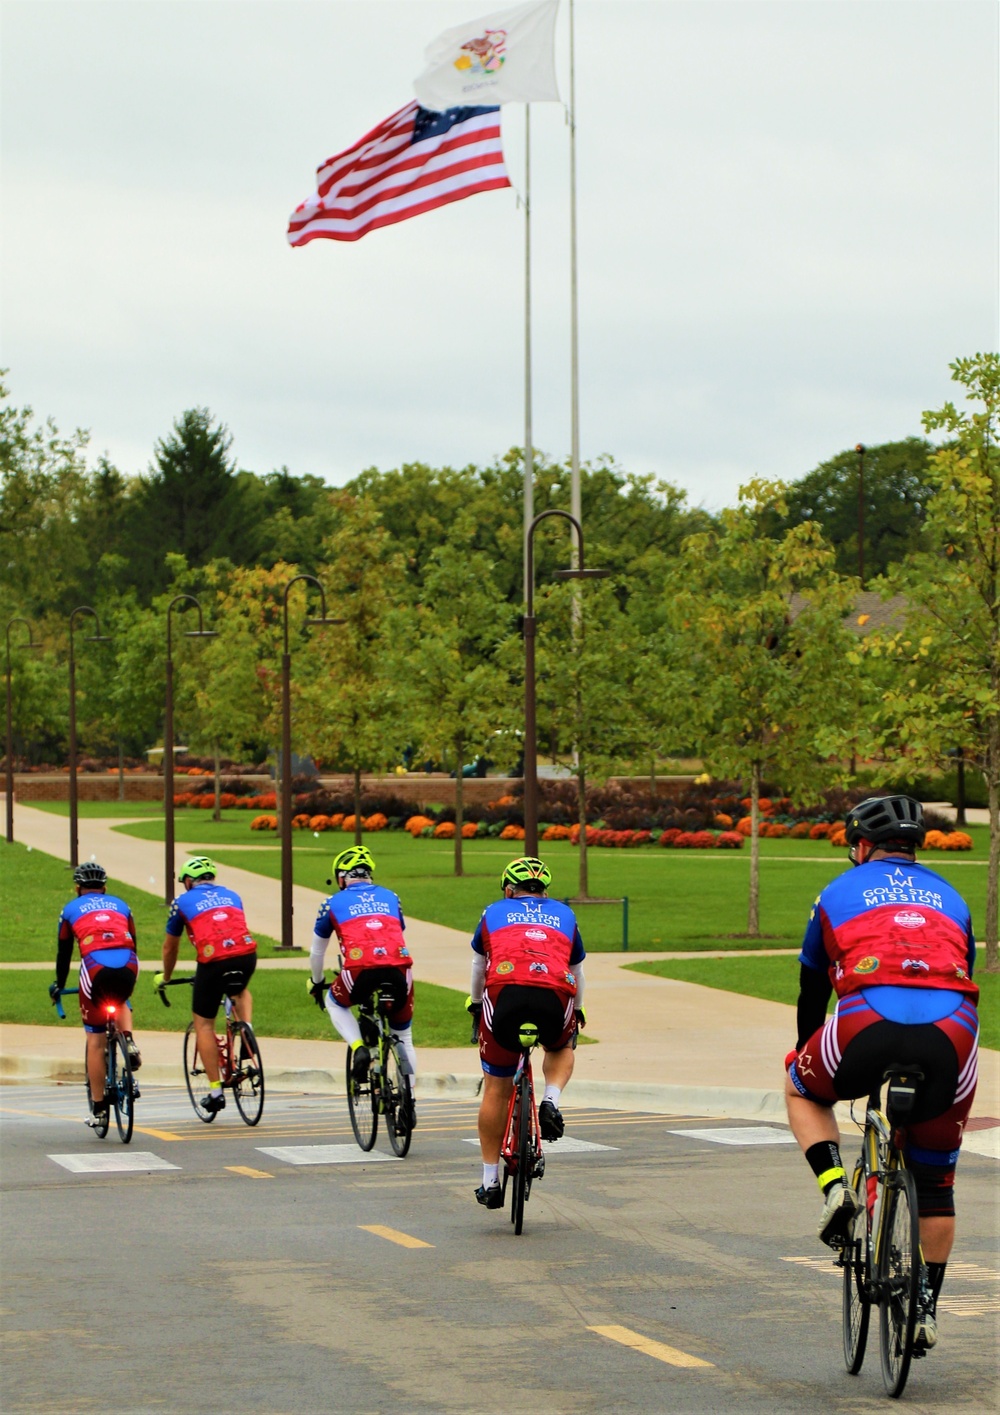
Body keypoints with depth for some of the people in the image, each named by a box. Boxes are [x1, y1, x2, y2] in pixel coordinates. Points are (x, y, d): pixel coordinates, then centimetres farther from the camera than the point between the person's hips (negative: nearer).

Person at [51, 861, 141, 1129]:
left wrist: (58, 986, 39)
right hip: (127, 966, 2)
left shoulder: (71, 909, 23)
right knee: (120, 1003, 37)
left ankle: (98, 1110, 8)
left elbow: (64, 952, 26)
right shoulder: (120, 905, 28)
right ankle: (129, 1042, 7)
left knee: (96, 1041, 8)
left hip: (95, 966, -2)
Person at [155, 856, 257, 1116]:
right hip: (246, 955, 3)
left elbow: (170, 947, 26)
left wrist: (165, 977, 44)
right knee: (239, 992, 37)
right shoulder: (231, 895, 26)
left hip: (213, 961, -3)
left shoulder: (183, 902, 17)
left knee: (203, 1024, 12)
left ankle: (215, 1091, 8)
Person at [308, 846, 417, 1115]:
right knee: (403, 1038, 24)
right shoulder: (390, 898, 27)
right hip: (399, 971, 3)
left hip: (361, 971, -3)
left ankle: (359, 1048, 7)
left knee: (335, 1002, 31)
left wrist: (316, 983, 47)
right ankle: (408, 1100, 20)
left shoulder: (334, 903, 20)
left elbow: (317, 951, 30)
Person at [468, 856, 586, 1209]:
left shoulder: (494, 912, 28)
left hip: (505, 995, -1)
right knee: (562, 1048, 35)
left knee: (496, 1089, 14)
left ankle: (490, 1179, 14)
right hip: (555, 1001, 1)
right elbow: (577, 971, 39)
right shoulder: (564, 915, 29)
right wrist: (577, 1010, 56)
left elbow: (479, 966, 40)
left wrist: (475, 1003, 58)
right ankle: (551, 1103, 6)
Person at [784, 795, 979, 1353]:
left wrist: (804, 1051, 47)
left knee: (803, 1090, 31)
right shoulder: (949, 897, 30)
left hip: (868, 1027, -2)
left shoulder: (840, 893, 24)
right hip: (951, 1036, 2)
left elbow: (812, 987, 31)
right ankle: (926, 1308, 19)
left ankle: (835, 1187, 7)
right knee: (936, 1180, 21)